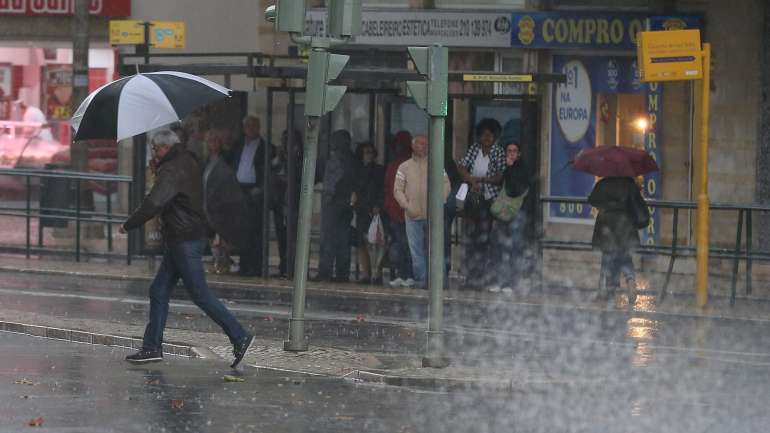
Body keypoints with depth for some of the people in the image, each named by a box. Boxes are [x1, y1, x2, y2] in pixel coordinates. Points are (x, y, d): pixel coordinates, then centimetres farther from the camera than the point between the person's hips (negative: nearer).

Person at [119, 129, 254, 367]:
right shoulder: (190, 163, 13)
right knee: (159, 291, 11)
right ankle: (152, 347, 14)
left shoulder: (172, 171, -18)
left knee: (201, 295, -6)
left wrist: (128, 225, -17)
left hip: (185, 242, -10)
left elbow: (154, 203, -27)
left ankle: (240, 337, -3)